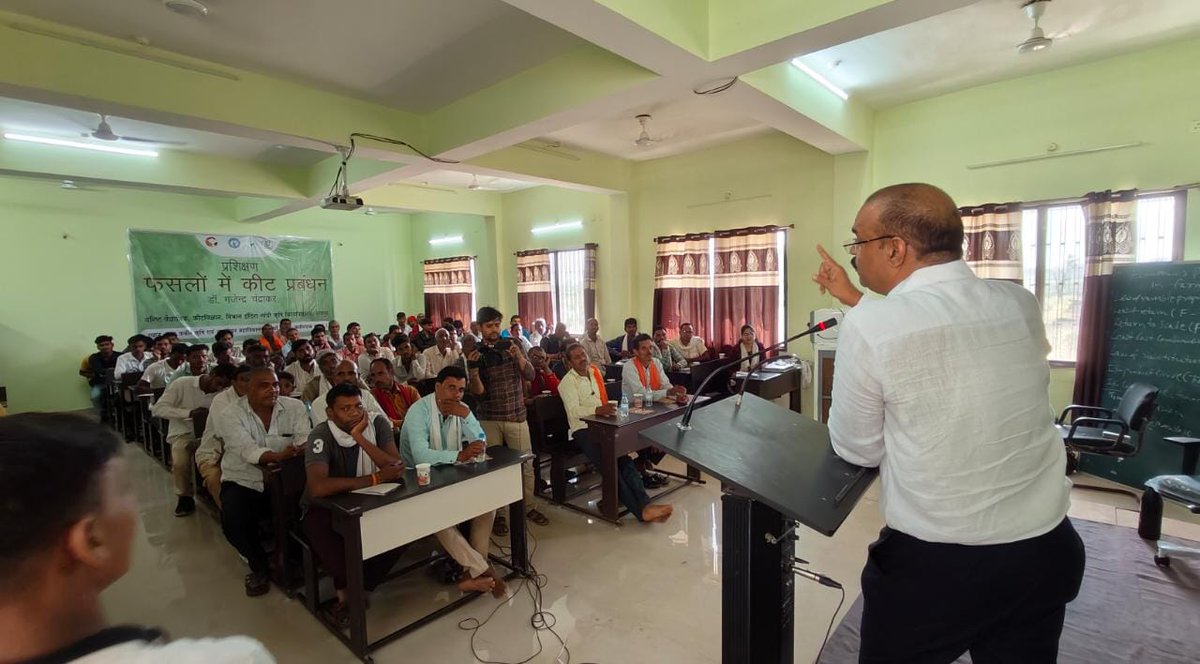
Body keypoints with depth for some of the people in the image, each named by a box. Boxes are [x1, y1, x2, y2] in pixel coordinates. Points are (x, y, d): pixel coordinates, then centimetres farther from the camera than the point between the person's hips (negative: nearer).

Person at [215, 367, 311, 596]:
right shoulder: (230, 416, -7)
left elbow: (305, 441, -12)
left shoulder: (295, 407, -1)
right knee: (232, 520, -27)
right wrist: (277, 456, -43)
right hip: (244, 483, 0)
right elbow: (246, 449, -24)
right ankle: (259, 565, 5)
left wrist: (299, 451, -37)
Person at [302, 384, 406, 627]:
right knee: (317, 527, -36)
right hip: (325, 507, -3)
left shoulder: (377, 423, -12)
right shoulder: (321, 435, -21)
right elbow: (318, 487, -38)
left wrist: (360, 438, -30)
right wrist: (375, 478, -32)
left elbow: (398, 469, -22)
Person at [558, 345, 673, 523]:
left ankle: (645, 504, -28)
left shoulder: (595, 372, 18)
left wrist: (608, 410, 12)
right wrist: (598, 410, -37)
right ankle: (641, 510, -27)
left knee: (624, 458, -20)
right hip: (582, 429, -5)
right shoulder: (567, 382, -4)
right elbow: (573, 410, -21)